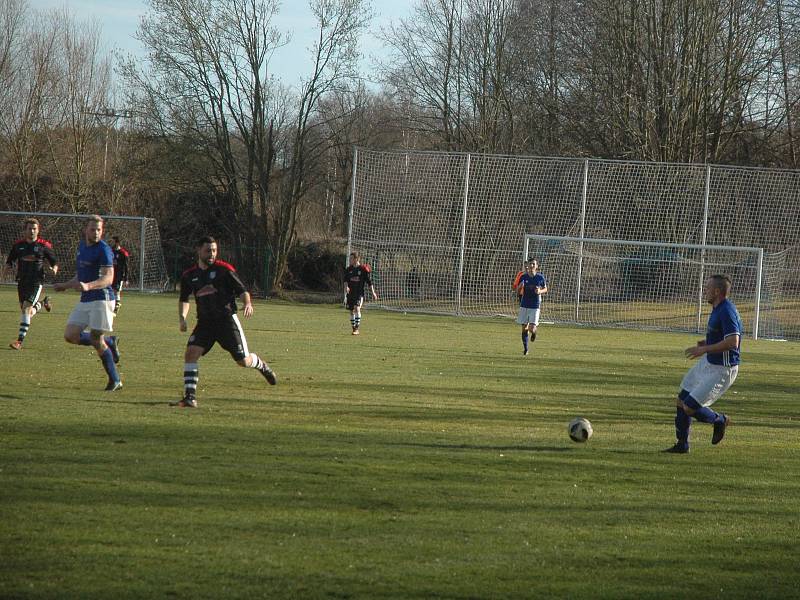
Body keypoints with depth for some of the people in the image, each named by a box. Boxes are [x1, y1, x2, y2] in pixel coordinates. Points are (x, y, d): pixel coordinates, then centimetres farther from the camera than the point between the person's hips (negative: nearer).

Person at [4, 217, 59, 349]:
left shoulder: (44, 246, -3)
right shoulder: (18, 245, 4)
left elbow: (54, 262, 5)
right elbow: (9, 262, 12)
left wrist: (54, 269, -18)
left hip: (36, 282, -4)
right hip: (22, 281, 4)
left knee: (26, 308, -17)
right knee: (27, 312, 11)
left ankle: (20, 340, -15)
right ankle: (42, 304, 46)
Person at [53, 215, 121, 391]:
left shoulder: (104, 250, -13)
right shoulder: (82, 246, 14)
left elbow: (108, 278, -23)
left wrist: (88, 286, -38)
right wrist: (65, 285, 31)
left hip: (101, 299, -8)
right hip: (85, 300, 8)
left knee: (96, 340, -9)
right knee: (70, 335, -1)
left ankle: (115, 381, 5)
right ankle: (110, 342, 19)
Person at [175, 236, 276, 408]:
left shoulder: (224, 270, -6)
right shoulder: (189, 275, 4)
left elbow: (242, 291, -5)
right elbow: (184, 299, 17)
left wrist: (247, 303, -27)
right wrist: (182, 318, 0)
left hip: (227, 319, -3)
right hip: (205, 321, 3)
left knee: (243, 361, 0)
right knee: (191, 353, -19)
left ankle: (261, 365, 38)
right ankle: (190, 398, -18)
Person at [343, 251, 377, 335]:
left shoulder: (363, 269, -5)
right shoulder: (348, 269, 6)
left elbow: (369, 281, 1)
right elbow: (346, 280, 2)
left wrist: (373, 293, 4)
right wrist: (346, 287, -20)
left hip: (359, 293, -5)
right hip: (350, 293, 5)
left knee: (357, 308, -22)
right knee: (351, 311, 8)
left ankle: (357, 329, -19)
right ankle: (354, 329, 21)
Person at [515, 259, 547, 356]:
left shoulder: (540, 277, -2)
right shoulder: (523, 277, 0)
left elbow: (545, 289, 10)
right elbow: (518, 292, 5)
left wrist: (540, 291, -12)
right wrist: (520, 286, -18)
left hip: (535, 306, -2)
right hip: (524, 306, 2)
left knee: (531, 329, -10)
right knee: (524, 328, 3)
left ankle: (534, 331, 28)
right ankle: (525, 349, 18)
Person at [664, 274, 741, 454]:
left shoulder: (727, 312, -24)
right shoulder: (717, 309, 8)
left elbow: (733, 342, -32)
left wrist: (704, 349, -27)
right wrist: (706, 343, 6)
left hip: (721, 370, -10)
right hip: (707, 363, 10)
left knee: (690, 408, -11)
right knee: (681, 401, 13)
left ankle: (719, 420, 16)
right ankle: (682, 445, 25)